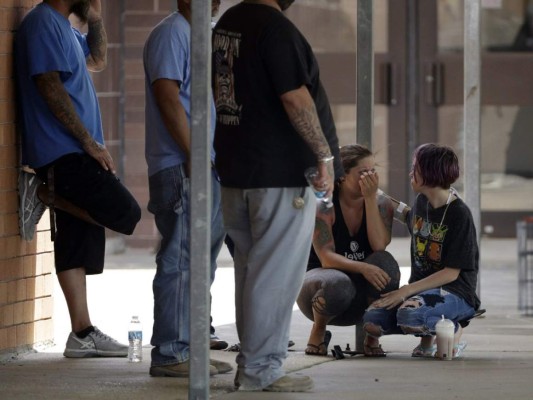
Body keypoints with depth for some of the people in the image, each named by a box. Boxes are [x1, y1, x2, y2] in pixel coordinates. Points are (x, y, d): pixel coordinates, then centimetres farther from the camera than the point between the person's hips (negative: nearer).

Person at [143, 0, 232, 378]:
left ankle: (187, 347, 18)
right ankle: (170, 354, -6)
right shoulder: (171, 34, -10)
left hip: (207, 167, 10)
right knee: (180, 261, -9)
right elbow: (168, 98, -19)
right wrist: (193, 156, -21)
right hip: (180, 168, -10)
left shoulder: (197, 36, 20)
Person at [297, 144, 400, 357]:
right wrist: (362, 268, -42)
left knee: (385, 262, -29)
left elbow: (379, 246, -21)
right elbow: (326, 258, -24)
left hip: (362, 299, 3)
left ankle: (372, 336, -13)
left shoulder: (381, 204, -3)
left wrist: (370, 198, -24)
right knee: (339, 285, -40)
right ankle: (318, 331, -6)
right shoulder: (324, 206, -14)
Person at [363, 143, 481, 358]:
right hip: (420, 288, 7)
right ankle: (429, 334, 6)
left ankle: (453, 330, -6)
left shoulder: (459, 215, -12)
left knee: (409, 315, -37)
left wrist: (406, 291, -19)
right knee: (372, 321, -19)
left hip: (456, 292, -7)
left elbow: (452, 273, -15)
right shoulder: (421, 203, 10)